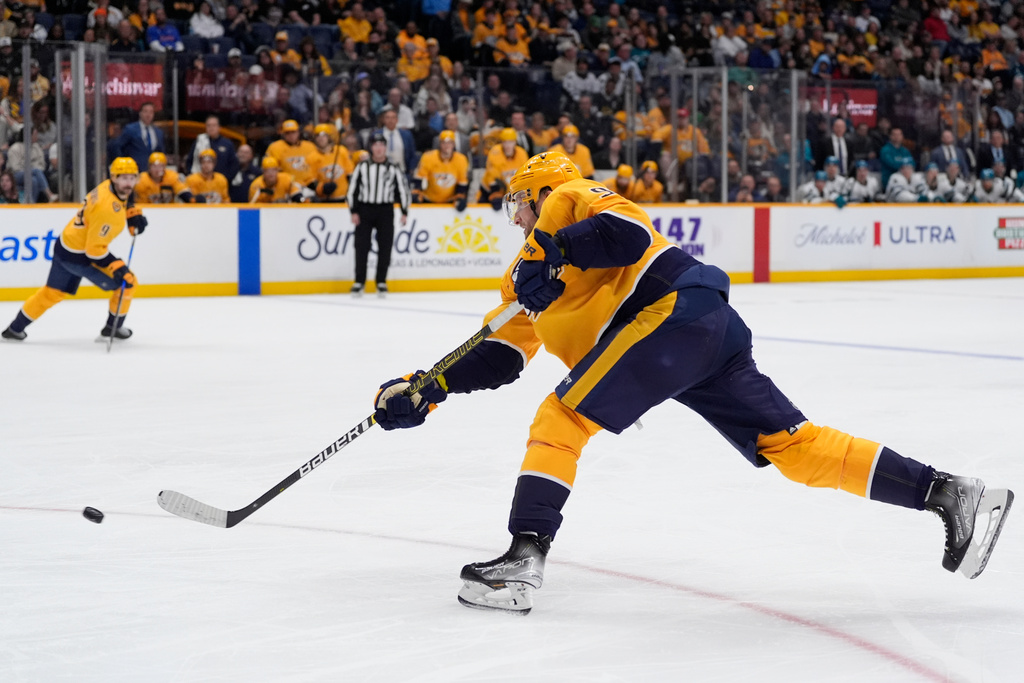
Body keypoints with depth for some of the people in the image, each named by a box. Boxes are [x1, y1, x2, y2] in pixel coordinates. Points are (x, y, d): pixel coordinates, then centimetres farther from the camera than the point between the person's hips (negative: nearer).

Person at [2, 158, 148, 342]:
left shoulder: (108, 186, -4)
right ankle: (113, 327, 17)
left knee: (53, 292, 23)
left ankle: (15, 329, 33)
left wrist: (133, 213, 7)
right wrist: (117, 267, -28)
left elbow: (122, 200, 23)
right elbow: (95, 249, -28)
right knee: (126, 282, 1)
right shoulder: (107, 209, -31)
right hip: (79, 256, -9)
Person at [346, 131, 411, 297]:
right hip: (364, 209, 0)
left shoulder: (393, 168, 3)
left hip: (385, 211, 0)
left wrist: (404, 212, 0)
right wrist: (354, 212, -3)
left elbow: (403, 189, 5)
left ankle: (381, 282, 9)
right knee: (361, 246, -4)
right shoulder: (362, 166, 3)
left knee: (385, 247, -1)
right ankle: (359, 282, 2)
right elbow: (352, 188, 4)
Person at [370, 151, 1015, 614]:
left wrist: (556, 252, -14)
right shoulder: (531, 268, 34)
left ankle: (524, 560, -20)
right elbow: (499, 357, 27)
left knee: (563, 420, -12)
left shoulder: (568, 199, 8)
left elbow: (630, 230, -12)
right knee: (791, 445, 0)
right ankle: (950, 494, -5)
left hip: (679, 307, -9)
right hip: (706, 337, 9)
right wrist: (425, 390, 19)